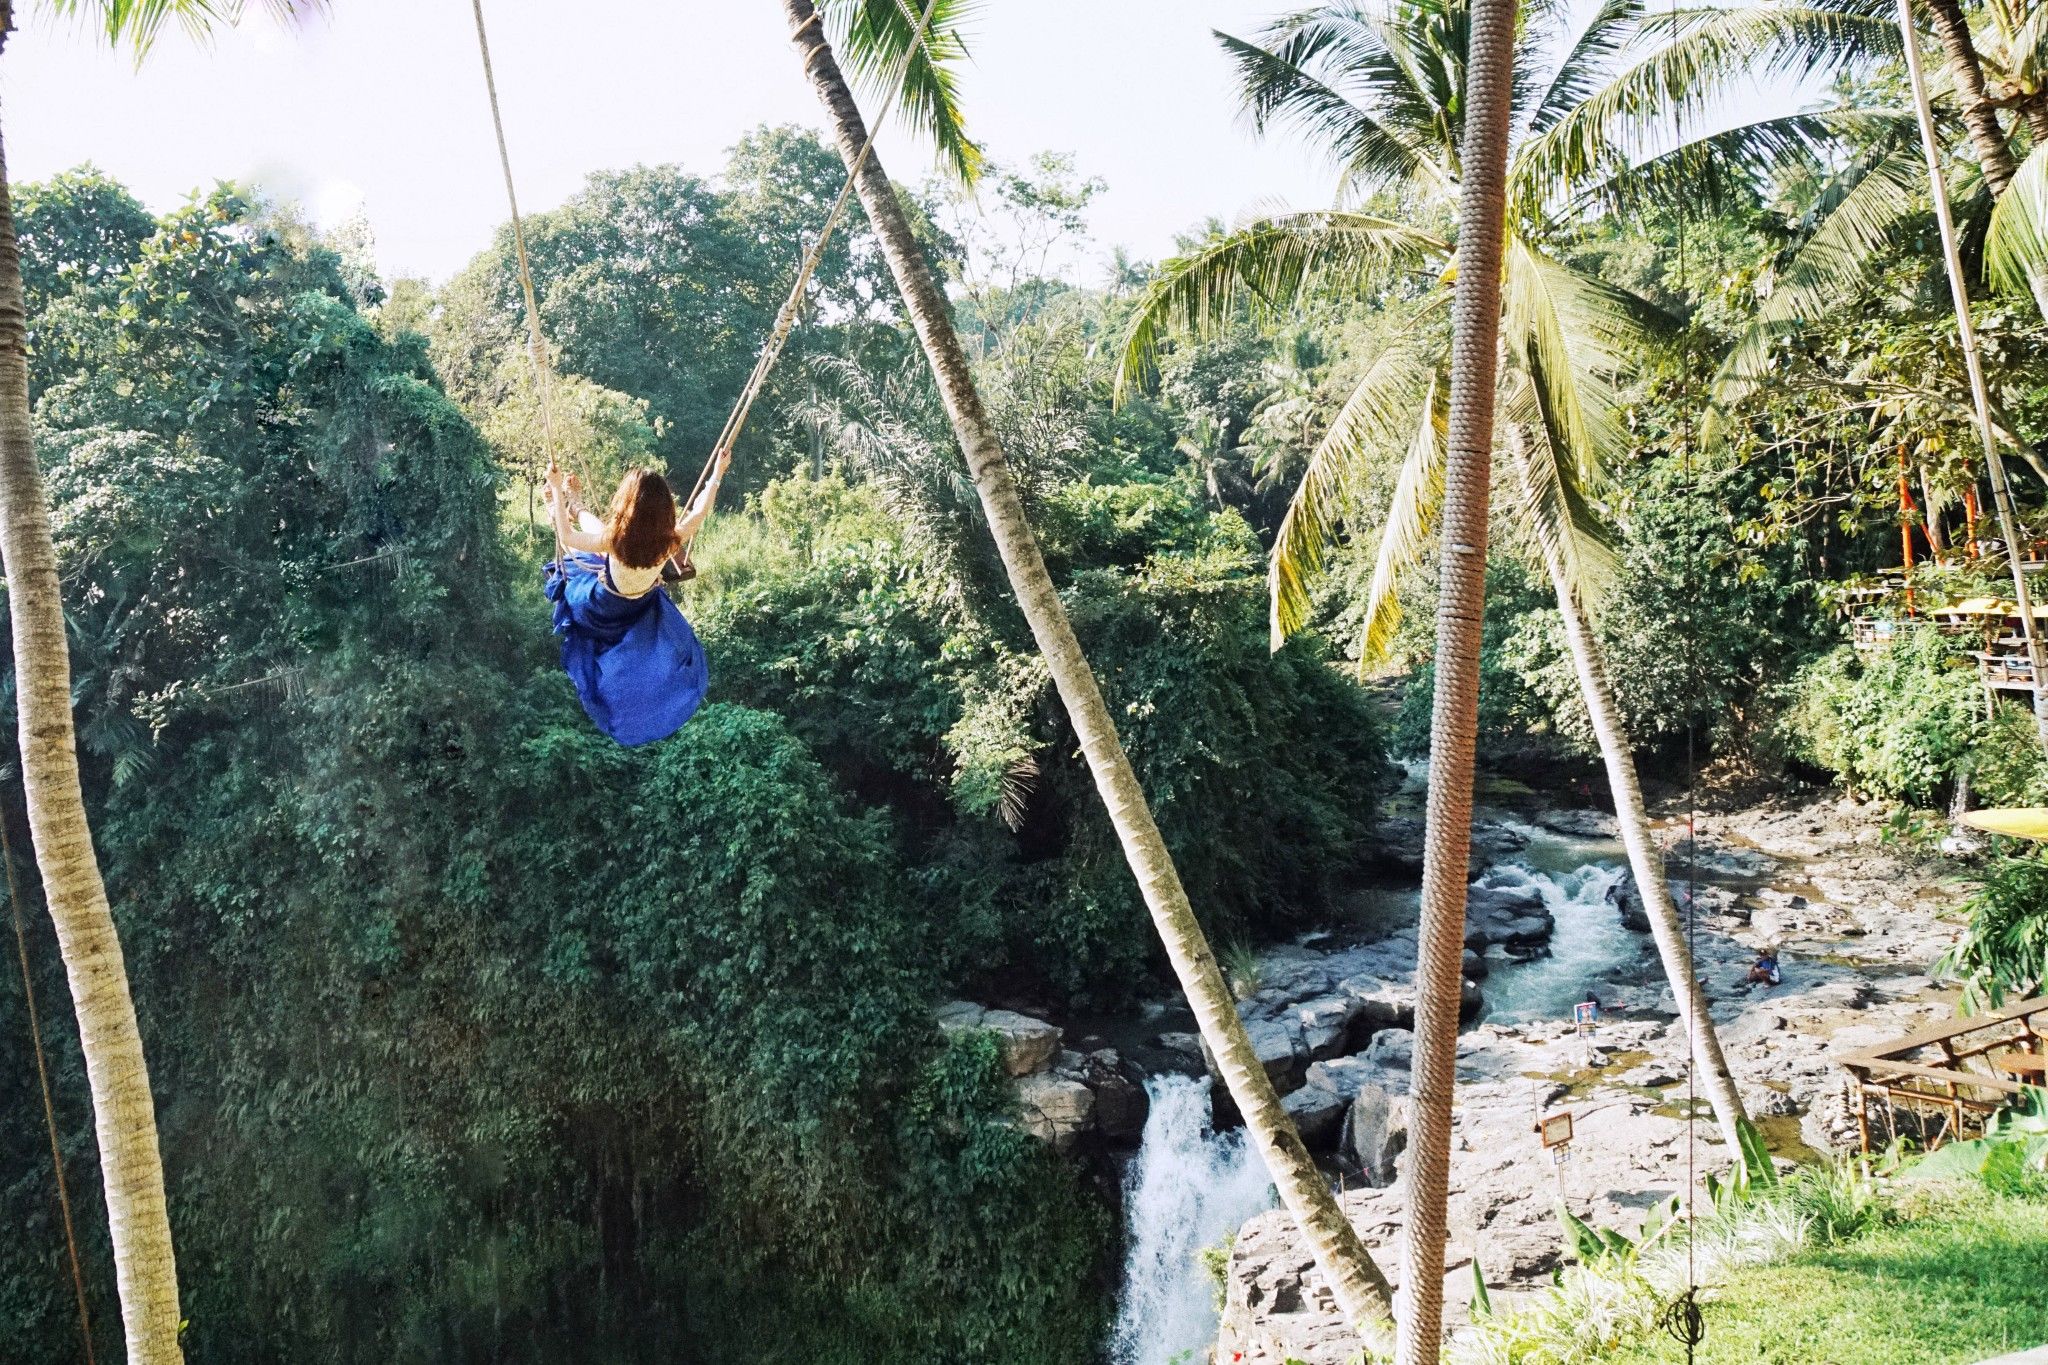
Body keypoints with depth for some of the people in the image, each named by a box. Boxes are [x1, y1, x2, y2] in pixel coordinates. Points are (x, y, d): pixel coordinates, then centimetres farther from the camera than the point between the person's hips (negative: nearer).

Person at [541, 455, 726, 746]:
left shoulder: (614, 539, -41)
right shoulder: (671, 541, -34)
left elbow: (567, 538, -23)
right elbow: (699, 511, -13)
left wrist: (556, 489, -17)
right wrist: (717, 473, -3)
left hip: (605, 607, -1)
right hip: (644, 608, 1)